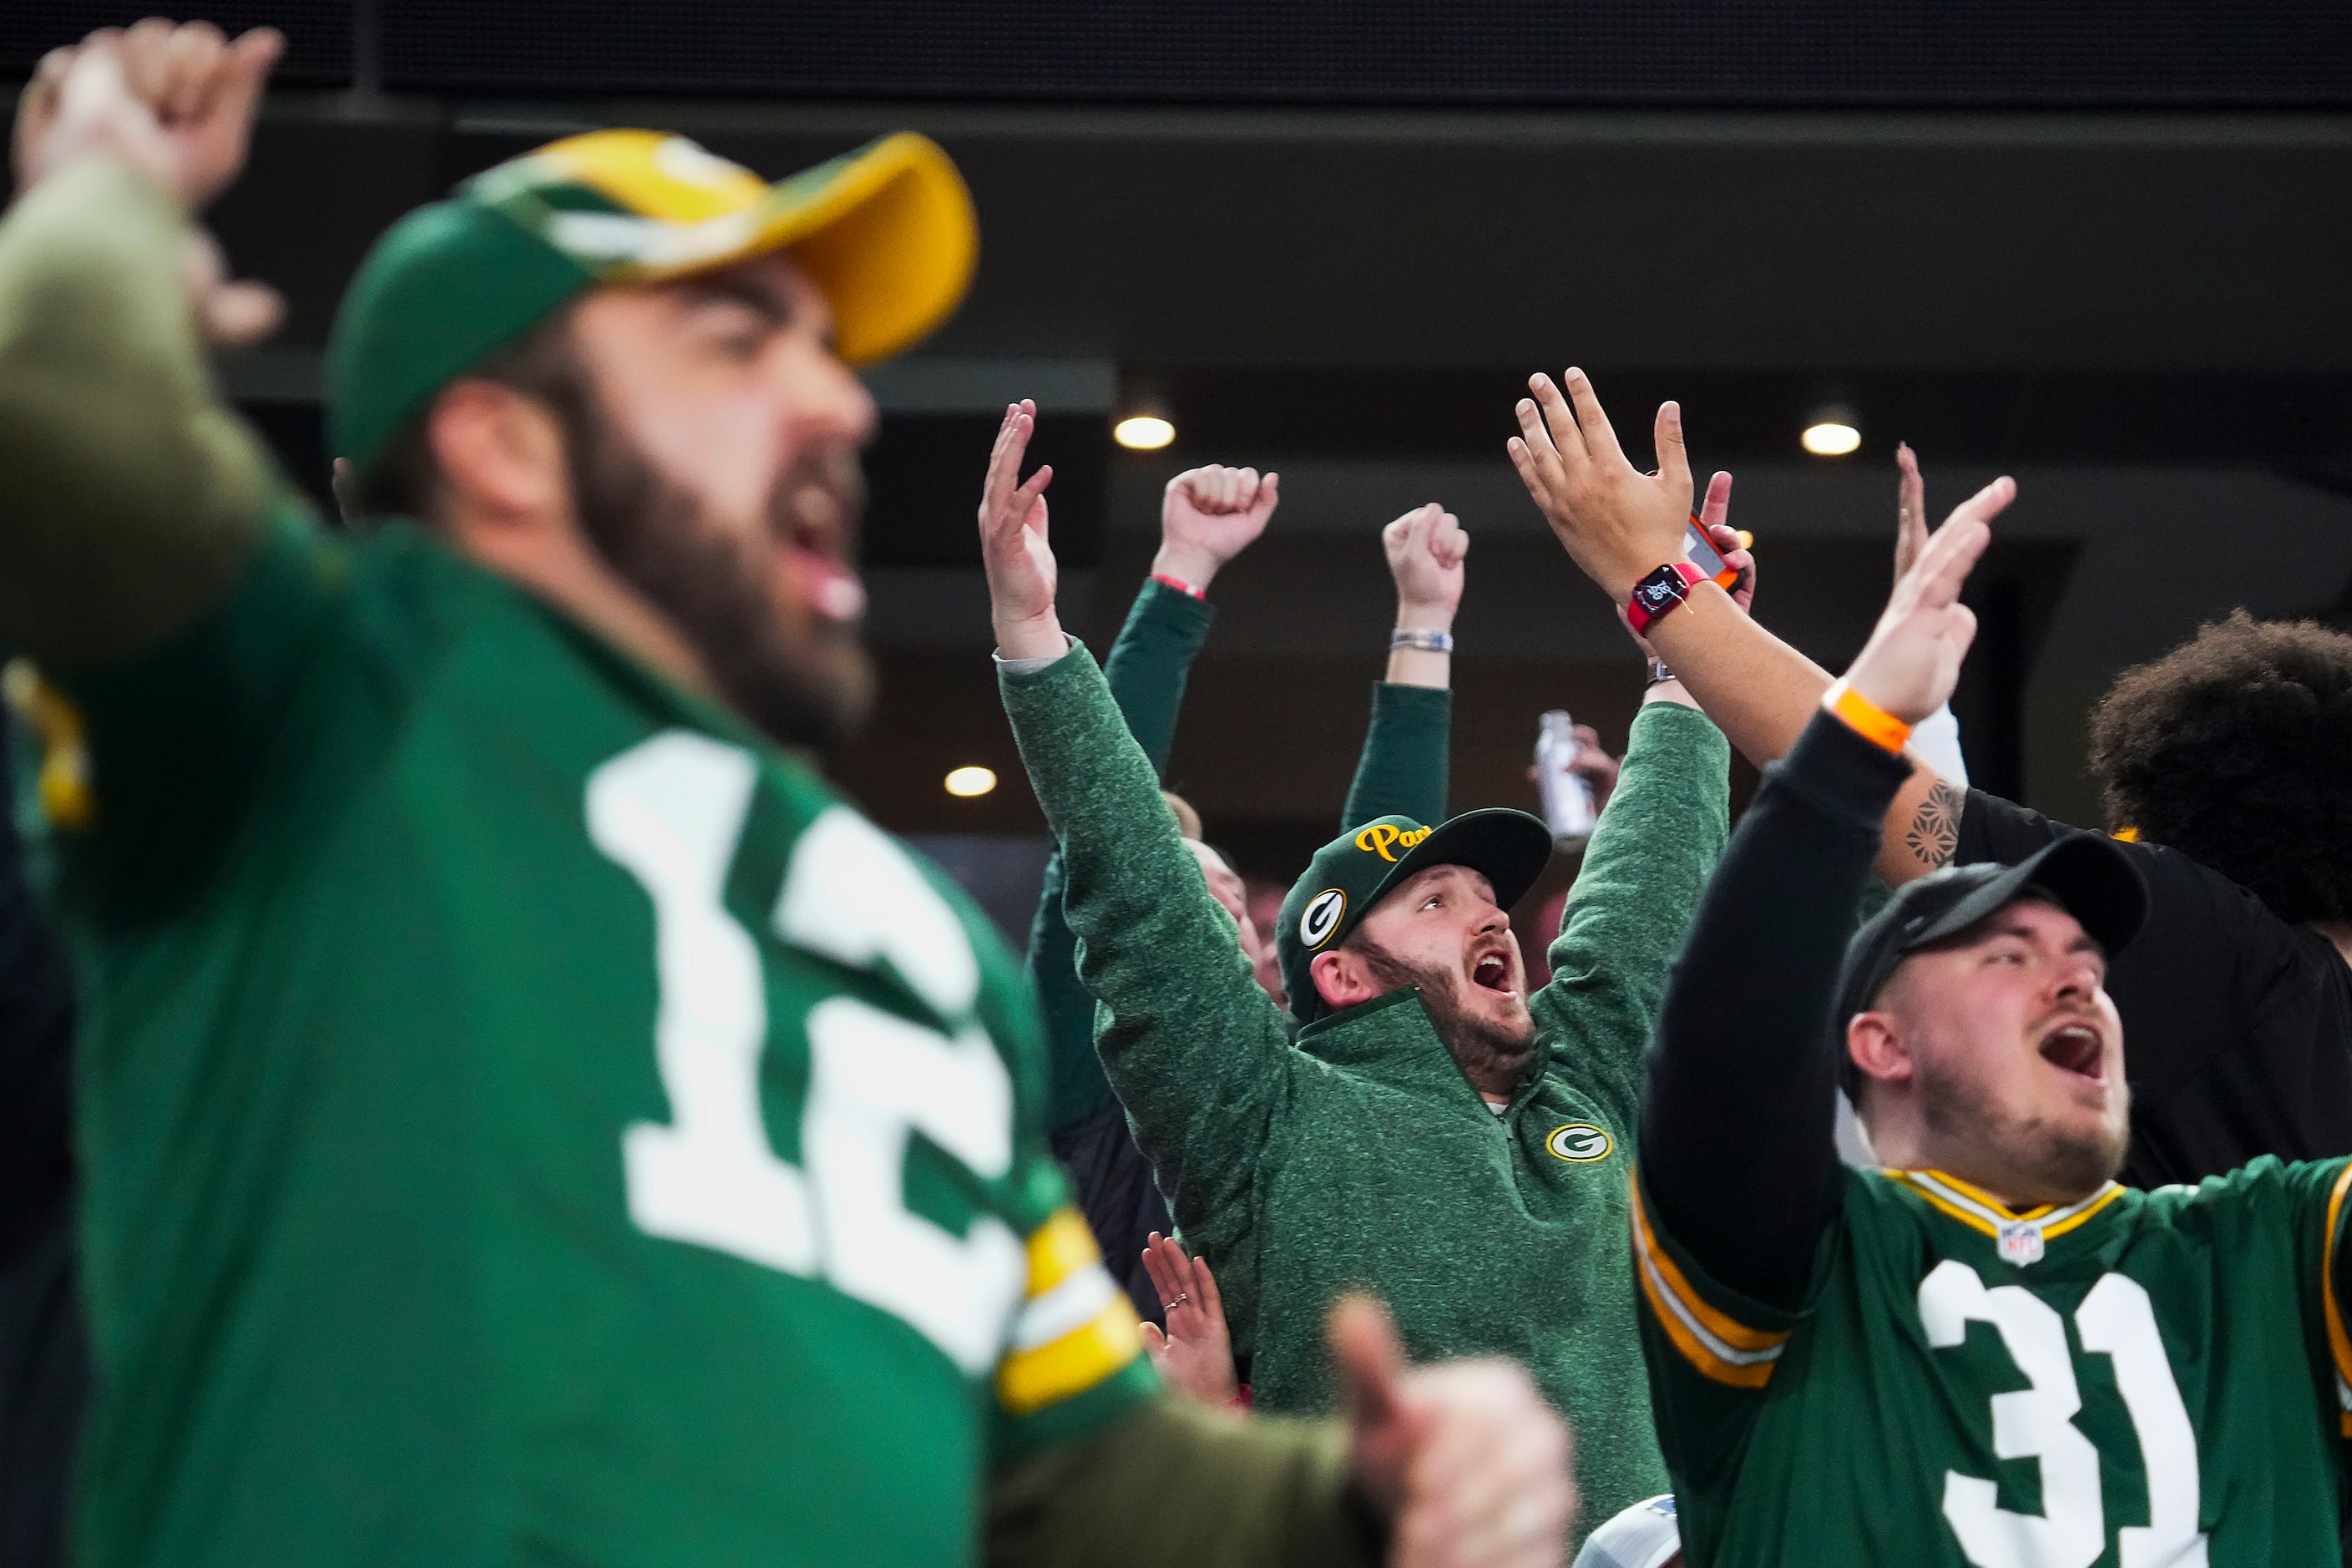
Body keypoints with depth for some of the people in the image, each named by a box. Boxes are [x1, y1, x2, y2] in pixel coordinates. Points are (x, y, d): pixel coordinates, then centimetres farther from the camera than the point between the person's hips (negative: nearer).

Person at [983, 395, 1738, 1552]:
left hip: (1641, 1536, 5)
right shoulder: (1280, 1130, 4)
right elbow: (1141, 906, -3)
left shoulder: (1584, 1095, 19)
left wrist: (1687, 668, 35)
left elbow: (1646, 899, 30)